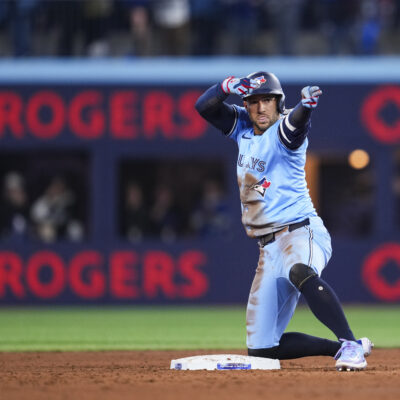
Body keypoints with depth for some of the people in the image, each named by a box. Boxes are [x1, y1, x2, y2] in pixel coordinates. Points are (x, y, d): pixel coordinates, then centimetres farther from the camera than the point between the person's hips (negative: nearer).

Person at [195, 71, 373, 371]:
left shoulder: (284, 132, -10)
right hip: (270, 247, 8)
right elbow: (204, 106, 7)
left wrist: (306, 106, -57)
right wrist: (229, 85, -12)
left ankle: (351, 344, -46)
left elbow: (296, 122, -33)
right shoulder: (243, 127, 12)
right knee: (262, 349, 6)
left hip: (302, 232, -8)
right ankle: (340, 348, 15)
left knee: (299, 272, -45)